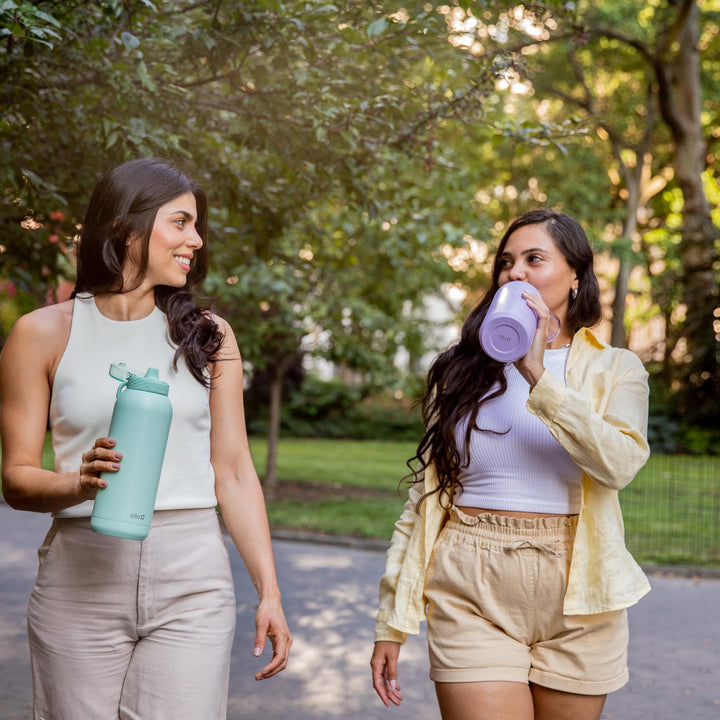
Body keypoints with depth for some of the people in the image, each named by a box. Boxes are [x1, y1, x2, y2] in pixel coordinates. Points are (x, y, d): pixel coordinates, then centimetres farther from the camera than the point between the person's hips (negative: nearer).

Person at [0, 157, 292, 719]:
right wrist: (81, 482, -19)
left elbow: (234, 473, 8)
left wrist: (269, 592, 3)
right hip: (81, 577, -1)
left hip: (192, 586, 1)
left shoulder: (207, 336, 8)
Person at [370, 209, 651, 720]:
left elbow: (619, 465, -16)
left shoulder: (614, 369, 4)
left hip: (575, 602, 0)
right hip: (471, 598, 0)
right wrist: (392, 620, 4)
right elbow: (424, 497, 7)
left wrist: (538, 375, -20)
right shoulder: (462, 371, 8)